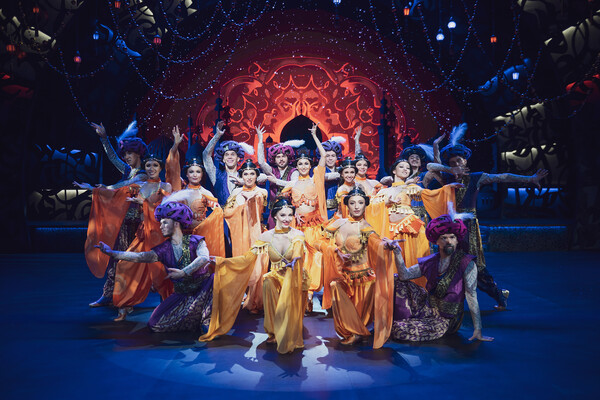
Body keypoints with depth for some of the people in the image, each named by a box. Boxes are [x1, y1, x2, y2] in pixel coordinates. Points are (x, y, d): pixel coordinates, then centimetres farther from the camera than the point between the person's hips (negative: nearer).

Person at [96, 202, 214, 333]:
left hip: (203, 288, -3)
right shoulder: (164, 249, 1)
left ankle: (207, 322, -18)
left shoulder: (195, 241, -8)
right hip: (182, 295, 3)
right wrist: (112, 253, -22)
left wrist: (184, 272, -36)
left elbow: (204, 258, -27)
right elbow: (141, 256, -12)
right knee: (155, 324, -9)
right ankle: (197, 321, 8)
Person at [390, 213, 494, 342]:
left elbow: (471, 298, -20)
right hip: (428, 309, 6)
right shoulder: (431, 262, 0)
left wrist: (478, 330, -22)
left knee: (399, 331, -20)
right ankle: (399, 320, 14)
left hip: (445, 320, -6)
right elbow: (405, 275, -8)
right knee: (398, 281, -3)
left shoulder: (467, 264, -17)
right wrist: (398, 253, -24)